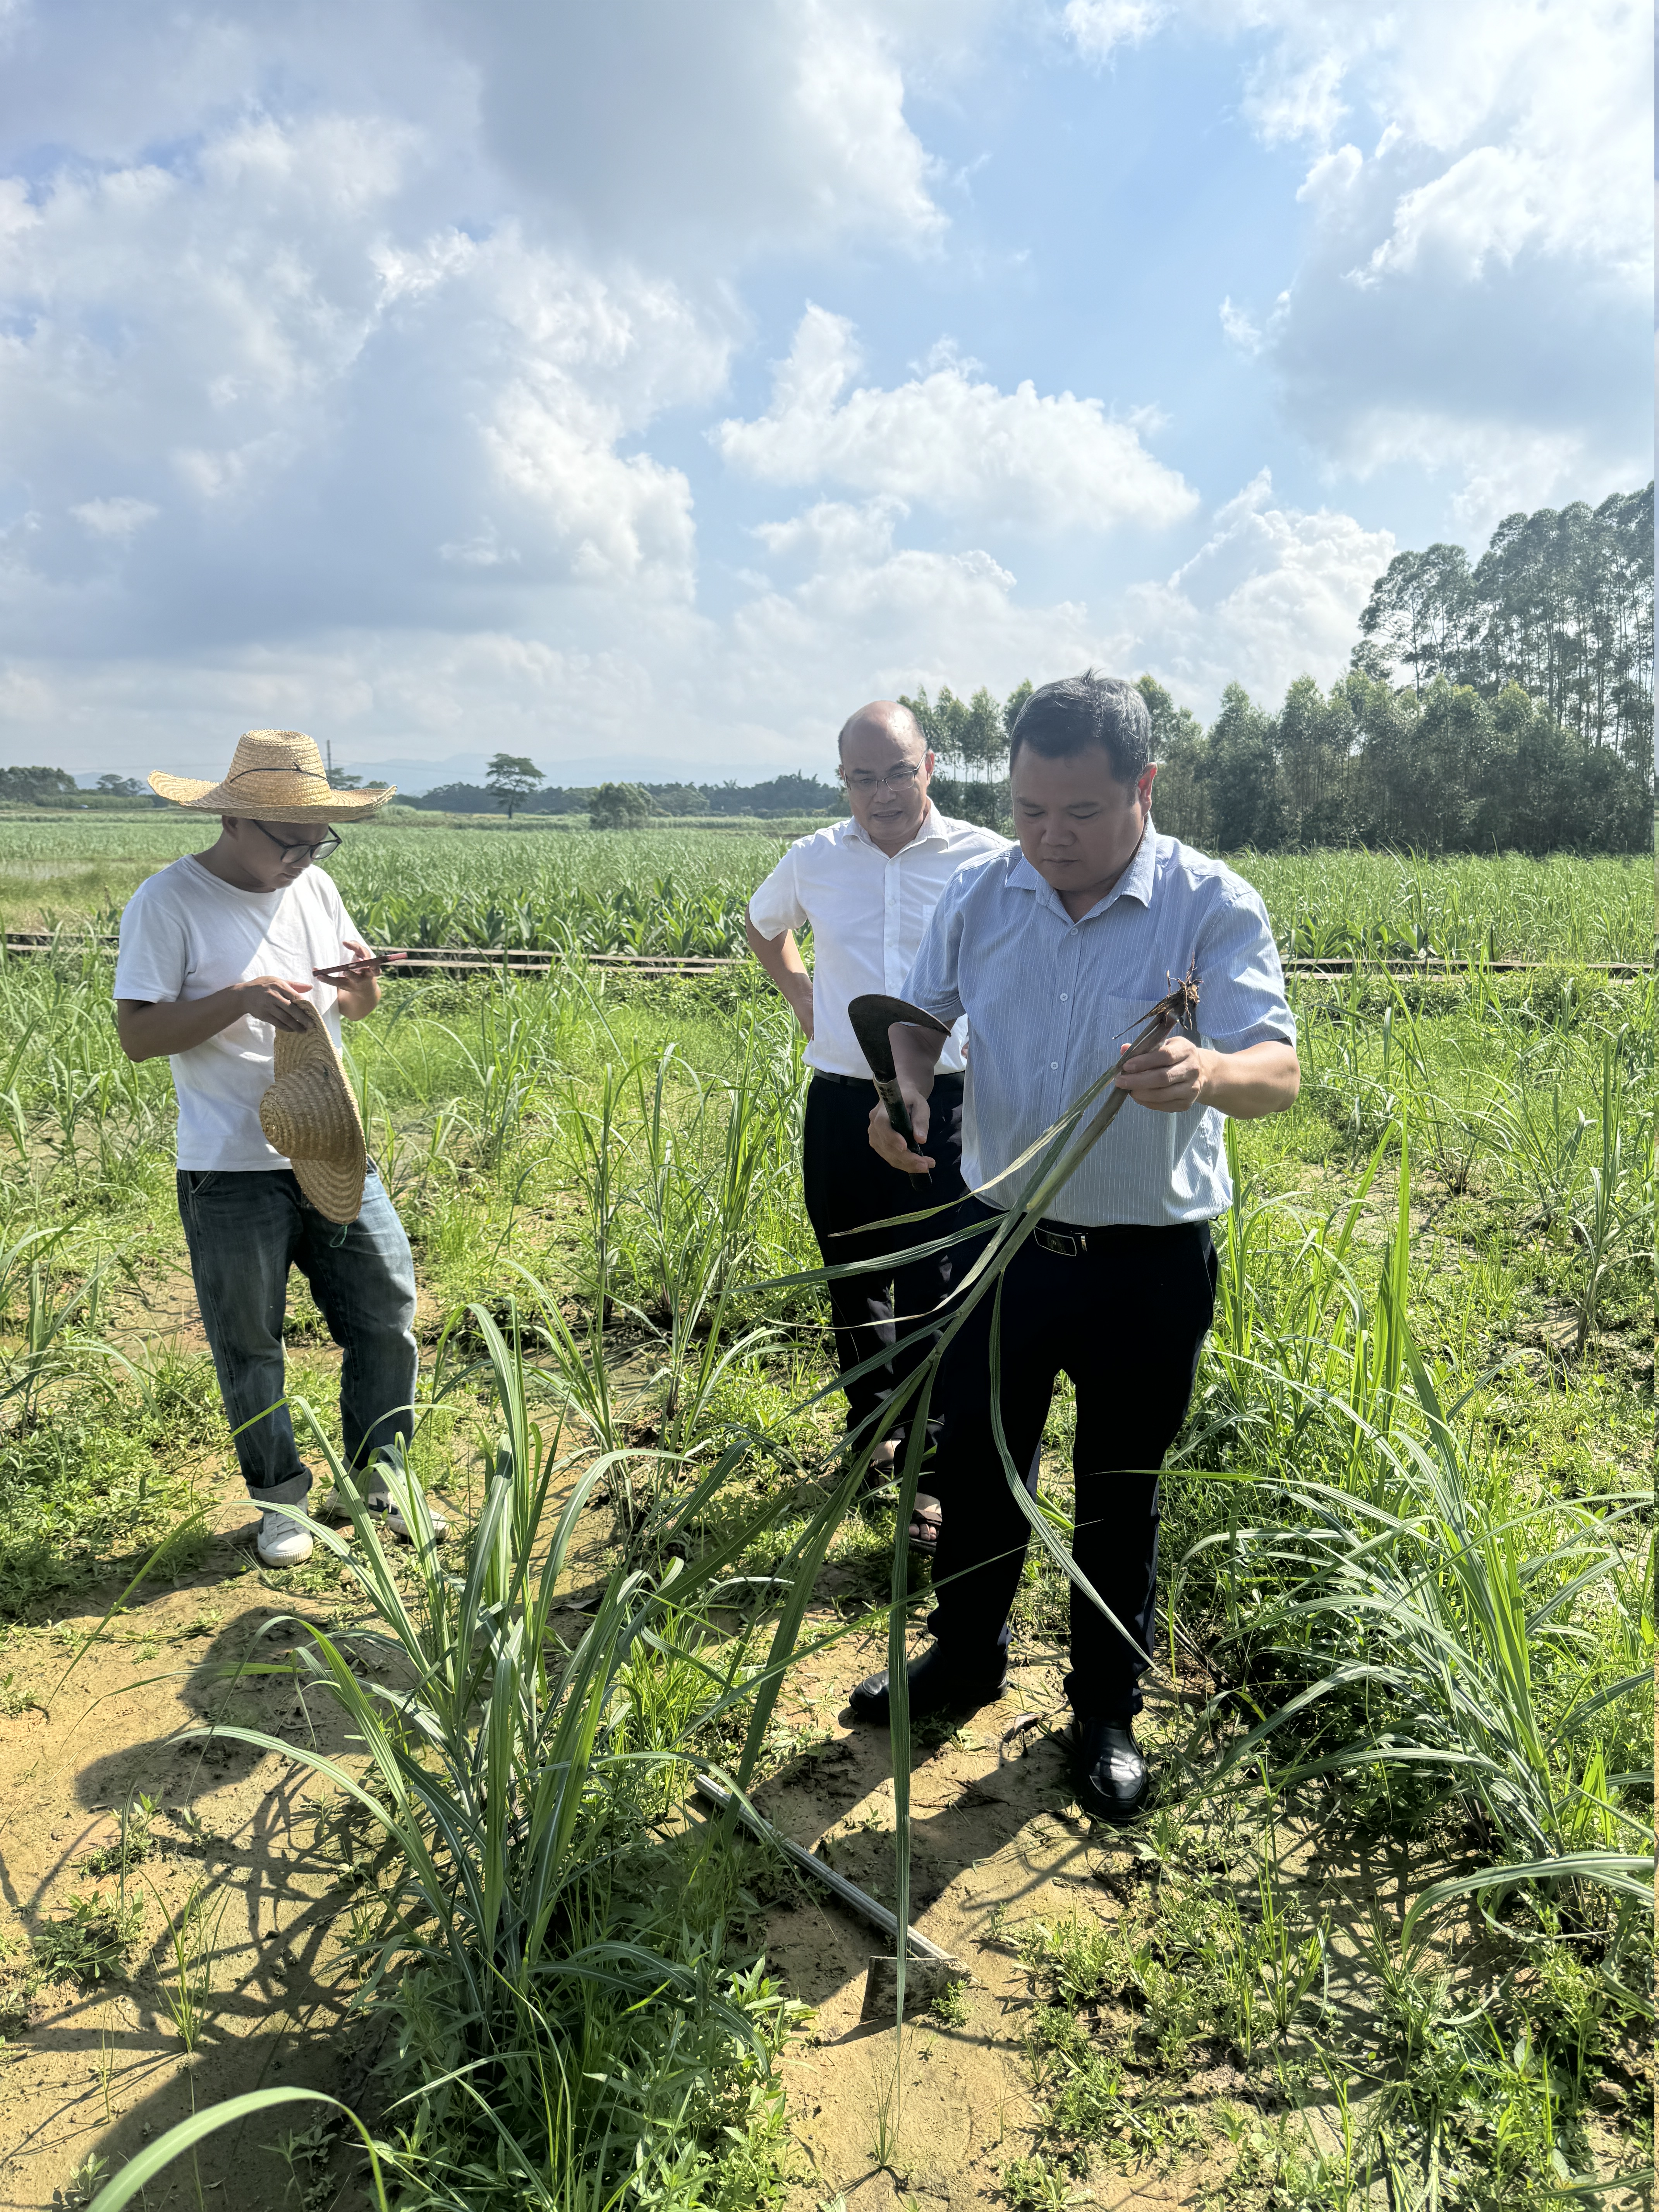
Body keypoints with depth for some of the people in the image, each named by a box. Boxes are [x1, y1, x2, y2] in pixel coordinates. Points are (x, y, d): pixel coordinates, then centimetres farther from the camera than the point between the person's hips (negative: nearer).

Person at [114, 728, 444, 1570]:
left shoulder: (315, 888, 8)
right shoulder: (167, 902, -10)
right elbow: (135, 1034, -12)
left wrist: (362, 985, -7)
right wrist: (243, 999, -24)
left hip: (335, 1153, 5)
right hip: (231, 1172, -5)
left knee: (388, 1316, 8)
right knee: (249, 1345, 8)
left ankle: (376, 1474, 28)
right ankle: (279, 1497, 28)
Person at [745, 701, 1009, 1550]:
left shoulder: (986, 860, -4)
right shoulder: (811, 861, 5)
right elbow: (762, 928, 26)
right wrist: (800, 994, 11)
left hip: (944, 1103, -3)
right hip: (841, 1104, 3)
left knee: (934, 1289, -2)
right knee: (853, 1280, 15)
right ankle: (872, 1430, 36)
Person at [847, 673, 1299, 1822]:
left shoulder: (1215, 908, -15)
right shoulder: (981, 895, -3)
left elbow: (1278, 1069, -25)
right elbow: (920, 1012, 9)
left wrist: (1209, 1072, -49)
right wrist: (905, 1085, -14)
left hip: (1150, 1264, -3)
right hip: (1002, 1239, 4)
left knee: (1119, 1497, 13)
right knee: (976, 1464, 18)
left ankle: (1108, 1712, 36)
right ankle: (965, 1659, 43)